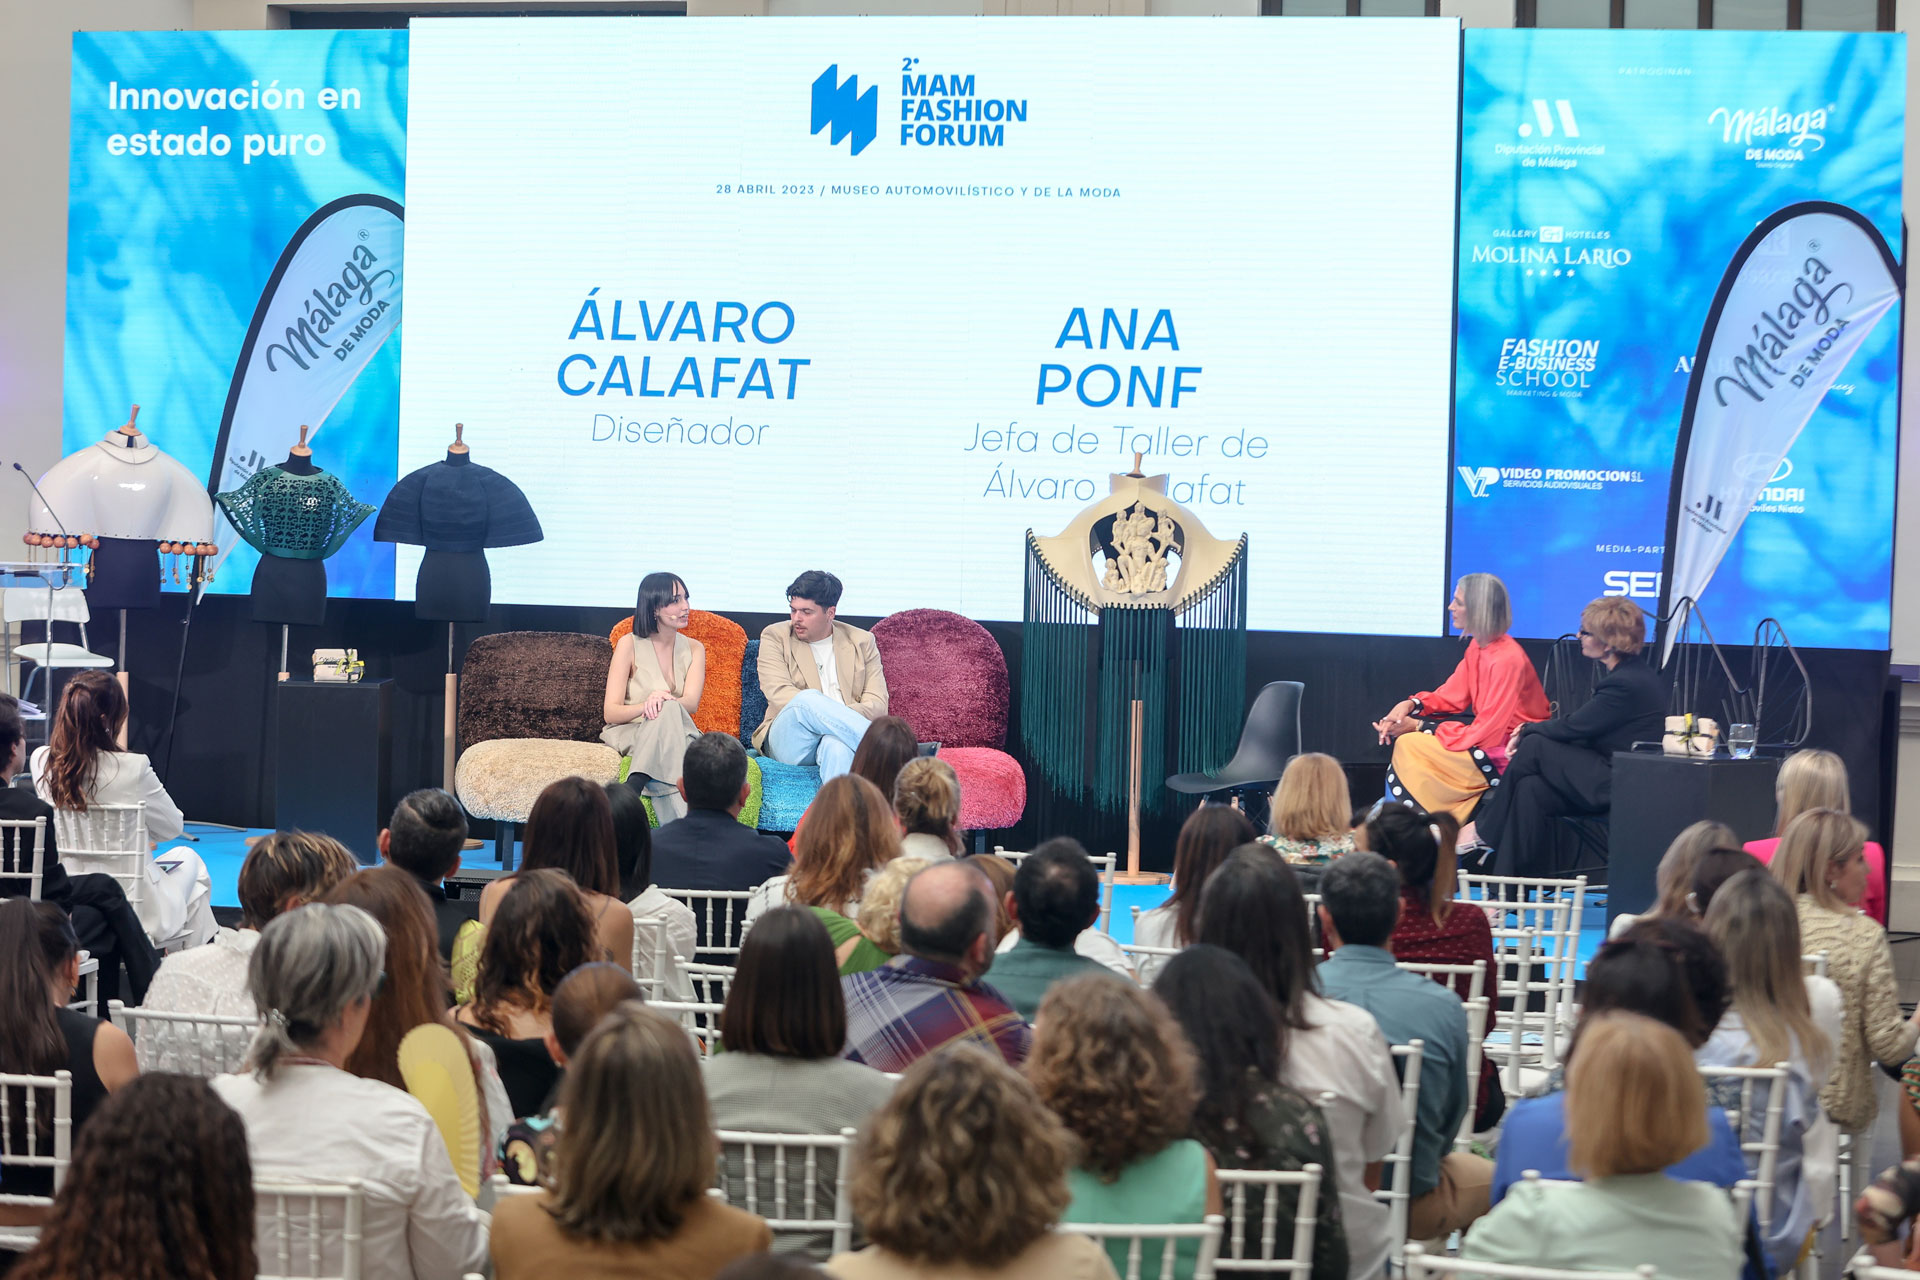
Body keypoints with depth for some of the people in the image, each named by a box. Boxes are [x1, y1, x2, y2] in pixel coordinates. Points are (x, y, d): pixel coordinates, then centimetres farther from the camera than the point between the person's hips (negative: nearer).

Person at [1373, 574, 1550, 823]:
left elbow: (1484, 735, -24)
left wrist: (1418, 727, -20)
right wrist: (1410, 705, -7)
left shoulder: (1507, 660, -24)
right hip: (1490, 735, 9)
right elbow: (1452, 696, 13)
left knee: (1410, 746, -15)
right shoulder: (1477, 647, 4)